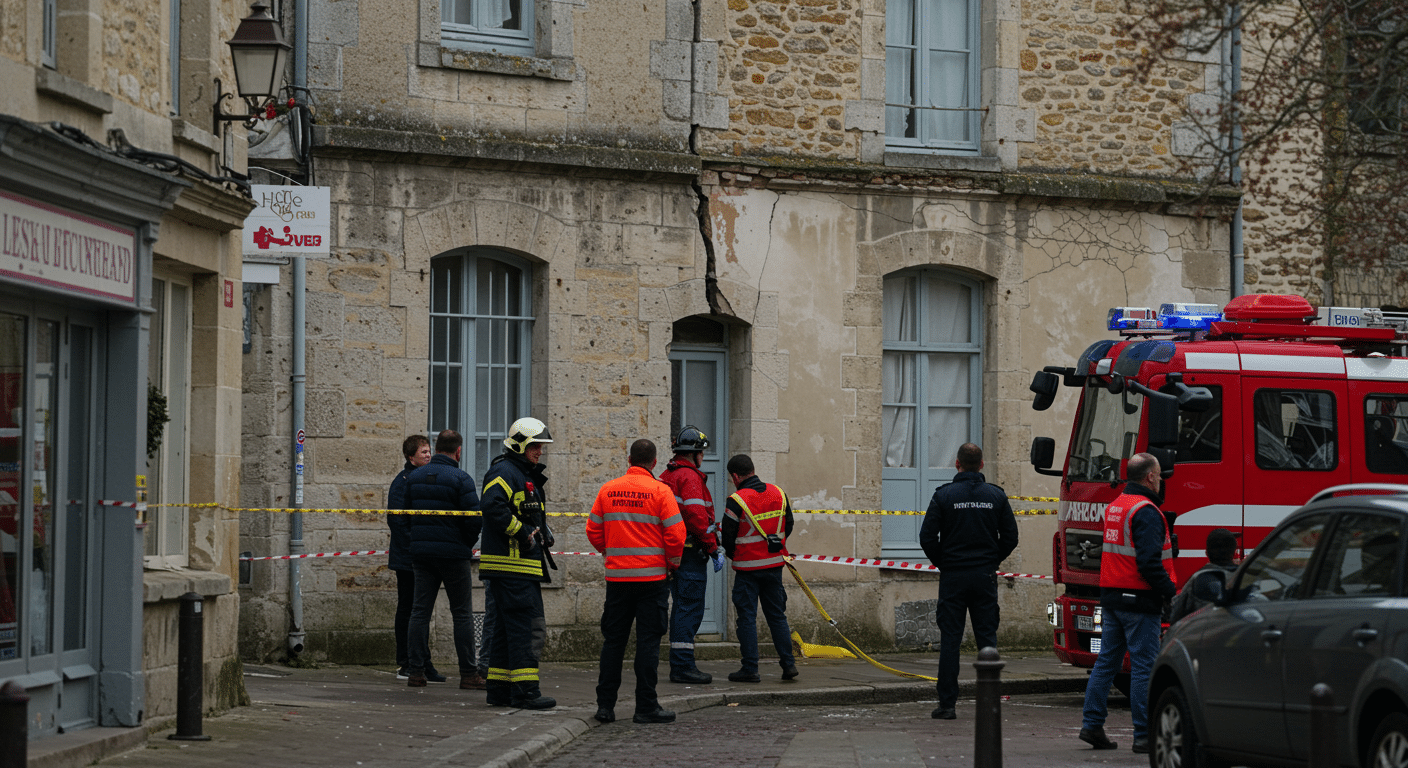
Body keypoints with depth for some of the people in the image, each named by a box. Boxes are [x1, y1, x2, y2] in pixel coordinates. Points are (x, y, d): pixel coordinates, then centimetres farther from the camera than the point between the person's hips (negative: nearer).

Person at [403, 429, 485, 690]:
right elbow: (474, 518, -14)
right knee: (462, 613, 2)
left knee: (420, 610, 8)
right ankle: (468, 674, 1)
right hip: (454, 554, -4)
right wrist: (467, 544, 3)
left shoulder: (414, 476, 7)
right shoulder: (460, 479, -10)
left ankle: (416, 671, 4)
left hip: (420, 552, 5)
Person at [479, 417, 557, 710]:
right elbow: (493, 507, -26)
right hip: (511, 565, -11)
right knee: (526, 626, -12)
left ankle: (499, 690, 15)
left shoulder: (526, 475, 23)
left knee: (506, 627, 12)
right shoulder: (504, 473, -11)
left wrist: (542, 533, 13)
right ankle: (525, 691, -12)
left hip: (522, 565, 11)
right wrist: (523, 532, -20)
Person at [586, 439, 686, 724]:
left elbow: (594, 531, 7)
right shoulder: (660, 491, -7)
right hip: (652, 577, -3)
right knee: (648, 641, 0)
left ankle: (605, 704, 9)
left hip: (616, 575, 3)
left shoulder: (607, 490, 3)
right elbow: (675, 534, -10)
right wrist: (673, 562, 7)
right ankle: (646, 706, 0)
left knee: (613, 641, 10)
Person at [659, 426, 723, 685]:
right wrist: (714, 549, -16)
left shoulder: (665, 477, 18)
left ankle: (679, 666, 16)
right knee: (690, 608, -8)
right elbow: (697, 517, -20)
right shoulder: (689, 477, -12)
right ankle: (683, 666, -11)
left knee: (681, 607, 14)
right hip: (691, 553, -10)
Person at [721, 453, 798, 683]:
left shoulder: (736, 501, -15)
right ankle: (788, 664, 10)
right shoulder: (778, 494, 2)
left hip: (748, 568, -5)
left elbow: (728, 537, -10)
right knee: (776, 615, 13)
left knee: (747, 618, 1)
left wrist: (735, 557, 10)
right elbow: (788, 526, 12)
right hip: (775, 565, 5)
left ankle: (750, 669, 0)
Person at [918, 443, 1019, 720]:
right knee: (987, 638, 6)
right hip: (985, 577, 2)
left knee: (950, 640, 1)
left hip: (953, 577, -2)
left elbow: (927, 537, -7)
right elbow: (1010, 536, 4)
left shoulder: (944, 495, -5)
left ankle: (947, 704, 0)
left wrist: (943, 563, 7)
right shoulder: (996, 495, 2)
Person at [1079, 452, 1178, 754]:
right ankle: (1144, 735, -5)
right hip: (1139, 598, -9)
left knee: (1107, 660, 12)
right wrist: (1171, 592, -17)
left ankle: (1092, 725, 11)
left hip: (1112, 595, 9)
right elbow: (1149, 561, -23)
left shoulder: (1115, 506, 15)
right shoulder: (1145, 511, -15)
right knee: (1144, 666, -5)